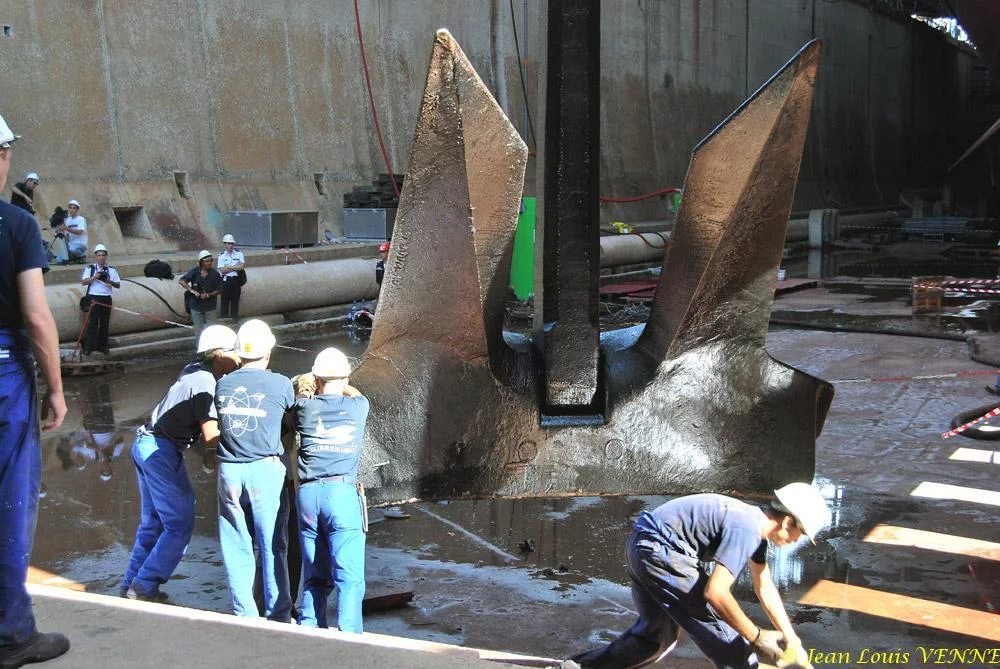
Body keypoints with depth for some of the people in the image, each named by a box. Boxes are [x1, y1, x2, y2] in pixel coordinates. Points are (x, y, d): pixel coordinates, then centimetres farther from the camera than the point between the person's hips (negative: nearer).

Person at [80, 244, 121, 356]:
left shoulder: (111, 270, 10)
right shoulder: (90, 268, 4)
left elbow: (118, 285, 6)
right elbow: (83, 282, -5)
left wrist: (109, 281, -13)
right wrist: (95, 277, -17)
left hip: (106, 299, 3)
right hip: (94, 298, -3)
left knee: (105, 323, 5)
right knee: (92, 323, -6)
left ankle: (102, 346, 13)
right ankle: (88, 347, -4)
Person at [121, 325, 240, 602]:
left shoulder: (194, 371, 10)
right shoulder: (205, 384, -16)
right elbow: (211, 438, -21)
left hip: (145, 443, 9)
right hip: (162, 451, -9)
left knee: (152, 522, 18)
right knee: (180, 525, -2)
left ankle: (132, 583, 23)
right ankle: (145, 586, 1)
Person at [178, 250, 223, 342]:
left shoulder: (215, 274, -9)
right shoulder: (194, 272, -8)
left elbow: (219, 290, -5)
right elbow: (181, 281, -10)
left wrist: (208, 295, -21)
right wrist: (191, 290, -20)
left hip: (210, 306, -1)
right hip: (196, 304, 1)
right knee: (198, 328, 10)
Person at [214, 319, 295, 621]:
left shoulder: (222, 384, 5)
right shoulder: (280, 384, -4)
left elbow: (212, 433, 13)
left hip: (229, 471, 3)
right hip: (265, 470, -3)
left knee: (237, 547, 11)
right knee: (272, 546, 6)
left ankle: (245, 615, 17)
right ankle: (278, 615, 13)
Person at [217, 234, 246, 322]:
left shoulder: (239, 253, 6)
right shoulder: (221, 256, 2)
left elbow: (242, 266, -8)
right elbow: (222, 270, -9)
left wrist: (229, 267, -9)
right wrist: (236, 267, -7)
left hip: (236, 280, 1)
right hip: (226, 280, -1)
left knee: (235, 300, 7)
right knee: (225, 301, 2)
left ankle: (234, 318, 15)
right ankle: (223, 318, 8)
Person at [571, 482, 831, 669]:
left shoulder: (755, 522, 11)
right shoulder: (746, 532, -20)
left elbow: (765, 588, 20)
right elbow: (715, 592, -28)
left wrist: (791, 638, 20)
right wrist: (757, 637, -18)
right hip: (660, 550, -10)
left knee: (656, 634, 22)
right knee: (717, 622, -3)